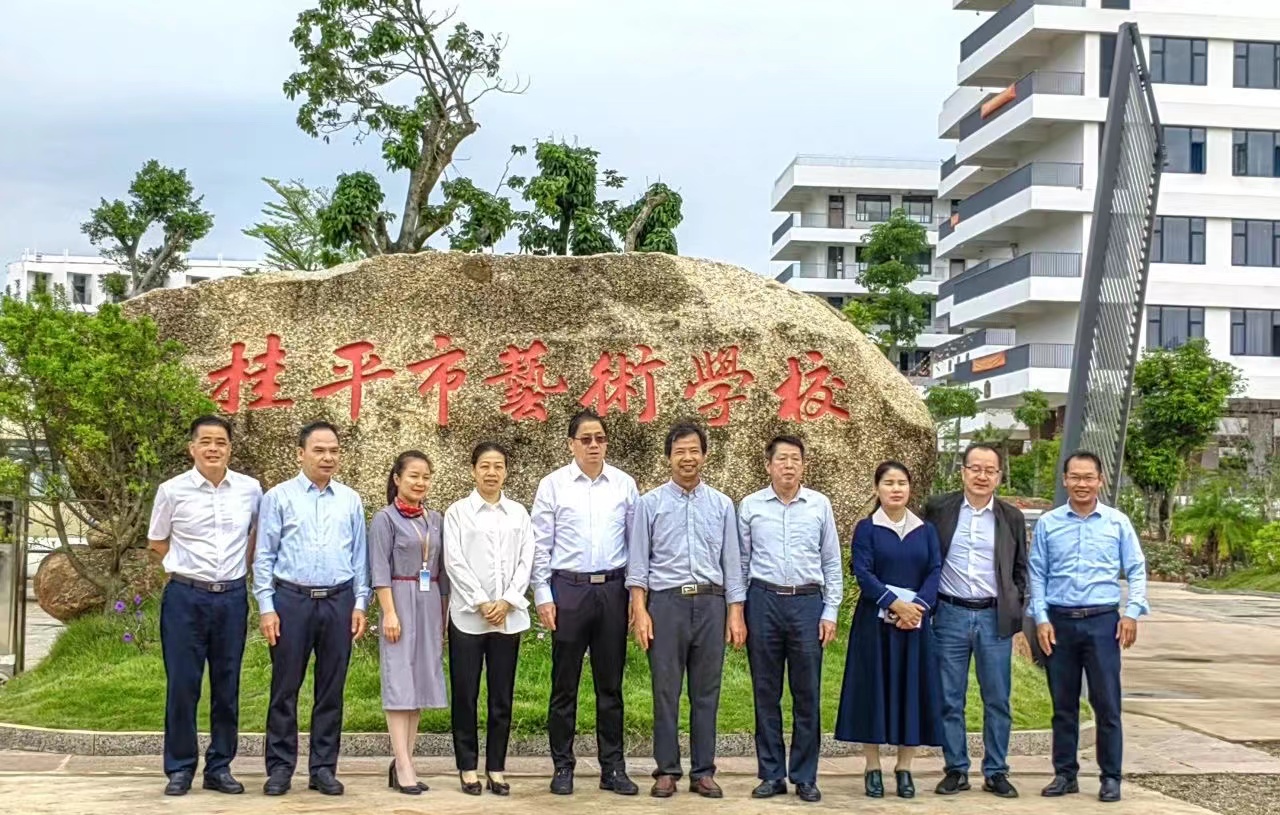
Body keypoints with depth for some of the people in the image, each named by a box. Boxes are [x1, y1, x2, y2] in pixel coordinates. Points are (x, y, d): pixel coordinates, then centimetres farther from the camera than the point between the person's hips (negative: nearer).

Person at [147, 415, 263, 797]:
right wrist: (191, 567, 10)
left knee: (227, 686, 7)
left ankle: (220, 767, 18)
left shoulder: (250, 489, 1)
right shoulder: (172, 491, -4)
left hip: (232, 597, 2)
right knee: (182, 684, 1)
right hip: (185, 597, -2)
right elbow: (157, 542, 11)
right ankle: (179, 769, 12)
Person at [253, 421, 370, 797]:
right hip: (291, 599, -2)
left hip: (338, 601, 2)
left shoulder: (351, 500, 7)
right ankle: (280, 767, 13)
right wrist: (266, 607, -6)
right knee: (285, 687, 3)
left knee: (331, 689, 8)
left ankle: (324, 767, 16)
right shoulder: (278, 497, 0)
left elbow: (360, 555, 9)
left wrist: (360, 603, 4)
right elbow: (264, 556, -1)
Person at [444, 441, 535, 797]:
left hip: (508, 616, 2)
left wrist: (507, 601, -8)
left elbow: (526, 561, 4)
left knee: (502, 696, 5)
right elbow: (454, 562, -5)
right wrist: (481, 603, -12)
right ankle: (467, 768, 11)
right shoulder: (457, 512, 3)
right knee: (465, 694, 2)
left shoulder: (519, 513, 10)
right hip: (468, 616, -2)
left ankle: (496, 768, 12)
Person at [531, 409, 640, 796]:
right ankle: (563, 767, 15)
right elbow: (541, 546, 0)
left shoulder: (625, 485, 4)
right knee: (565, 684, 6)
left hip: (613, 589, 2)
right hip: (568, 589, -1)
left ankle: (613, 767, 16)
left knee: (610, 684, 8)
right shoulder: (552, 485, 0)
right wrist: (543, 597, -4)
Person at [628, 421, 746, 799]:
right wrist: (640, 611, -8)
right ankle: (667, 771, 11)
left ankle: (703, 772, 14)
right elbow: (638, 562, 1)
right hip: (666, 601, -2)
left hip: (711, 603, 2)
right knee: (666, 691, 2)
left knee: (706, 693, 6)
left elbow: (732, 562, 8)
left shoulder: (722, 505, 9)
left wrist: (736, 614, 2)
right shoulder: (650, 503, 3)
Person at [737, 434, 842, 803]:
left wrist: (830, 612, 2)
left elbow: (832, 563, 6)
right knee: (766, 693, 6)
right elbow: (741, 563, 7)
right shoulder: (750, 506, 3)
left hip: (807, 602, 0)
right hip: (763, 601, 0)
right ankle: (771, 775, 16)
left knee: (807, 695, 4)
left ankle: (805, 777, 14)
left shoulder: (820, 505, 4)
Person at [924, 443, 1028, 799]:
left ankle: (996, 772, 16)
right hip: (950, 615, -1)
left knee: (997, 700, 5)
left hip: (995, 617, 1)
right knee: (950, 700, 5)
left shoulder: (1012, 517, 5)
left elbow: (1020, 569, 12)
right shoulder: (938, 509, 1)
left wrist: (1015, 609, 4)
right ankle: (956, 770, 16)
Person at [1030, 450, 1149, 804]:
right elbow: (1037, 575, 5)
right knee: (1063, 704, 9)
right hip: (1059, 621, 1)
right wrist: (1041, 619, -2)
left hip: (1102, 621, -1)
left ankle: (1111, 777, 9)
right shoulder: (1047, 523, 3)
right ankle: (1065, 774, 18)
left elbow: (1136, 570, 5)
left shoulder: (1117, 522, 2)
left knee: (1107, 703, 0)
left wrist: (1132, 612, -6)